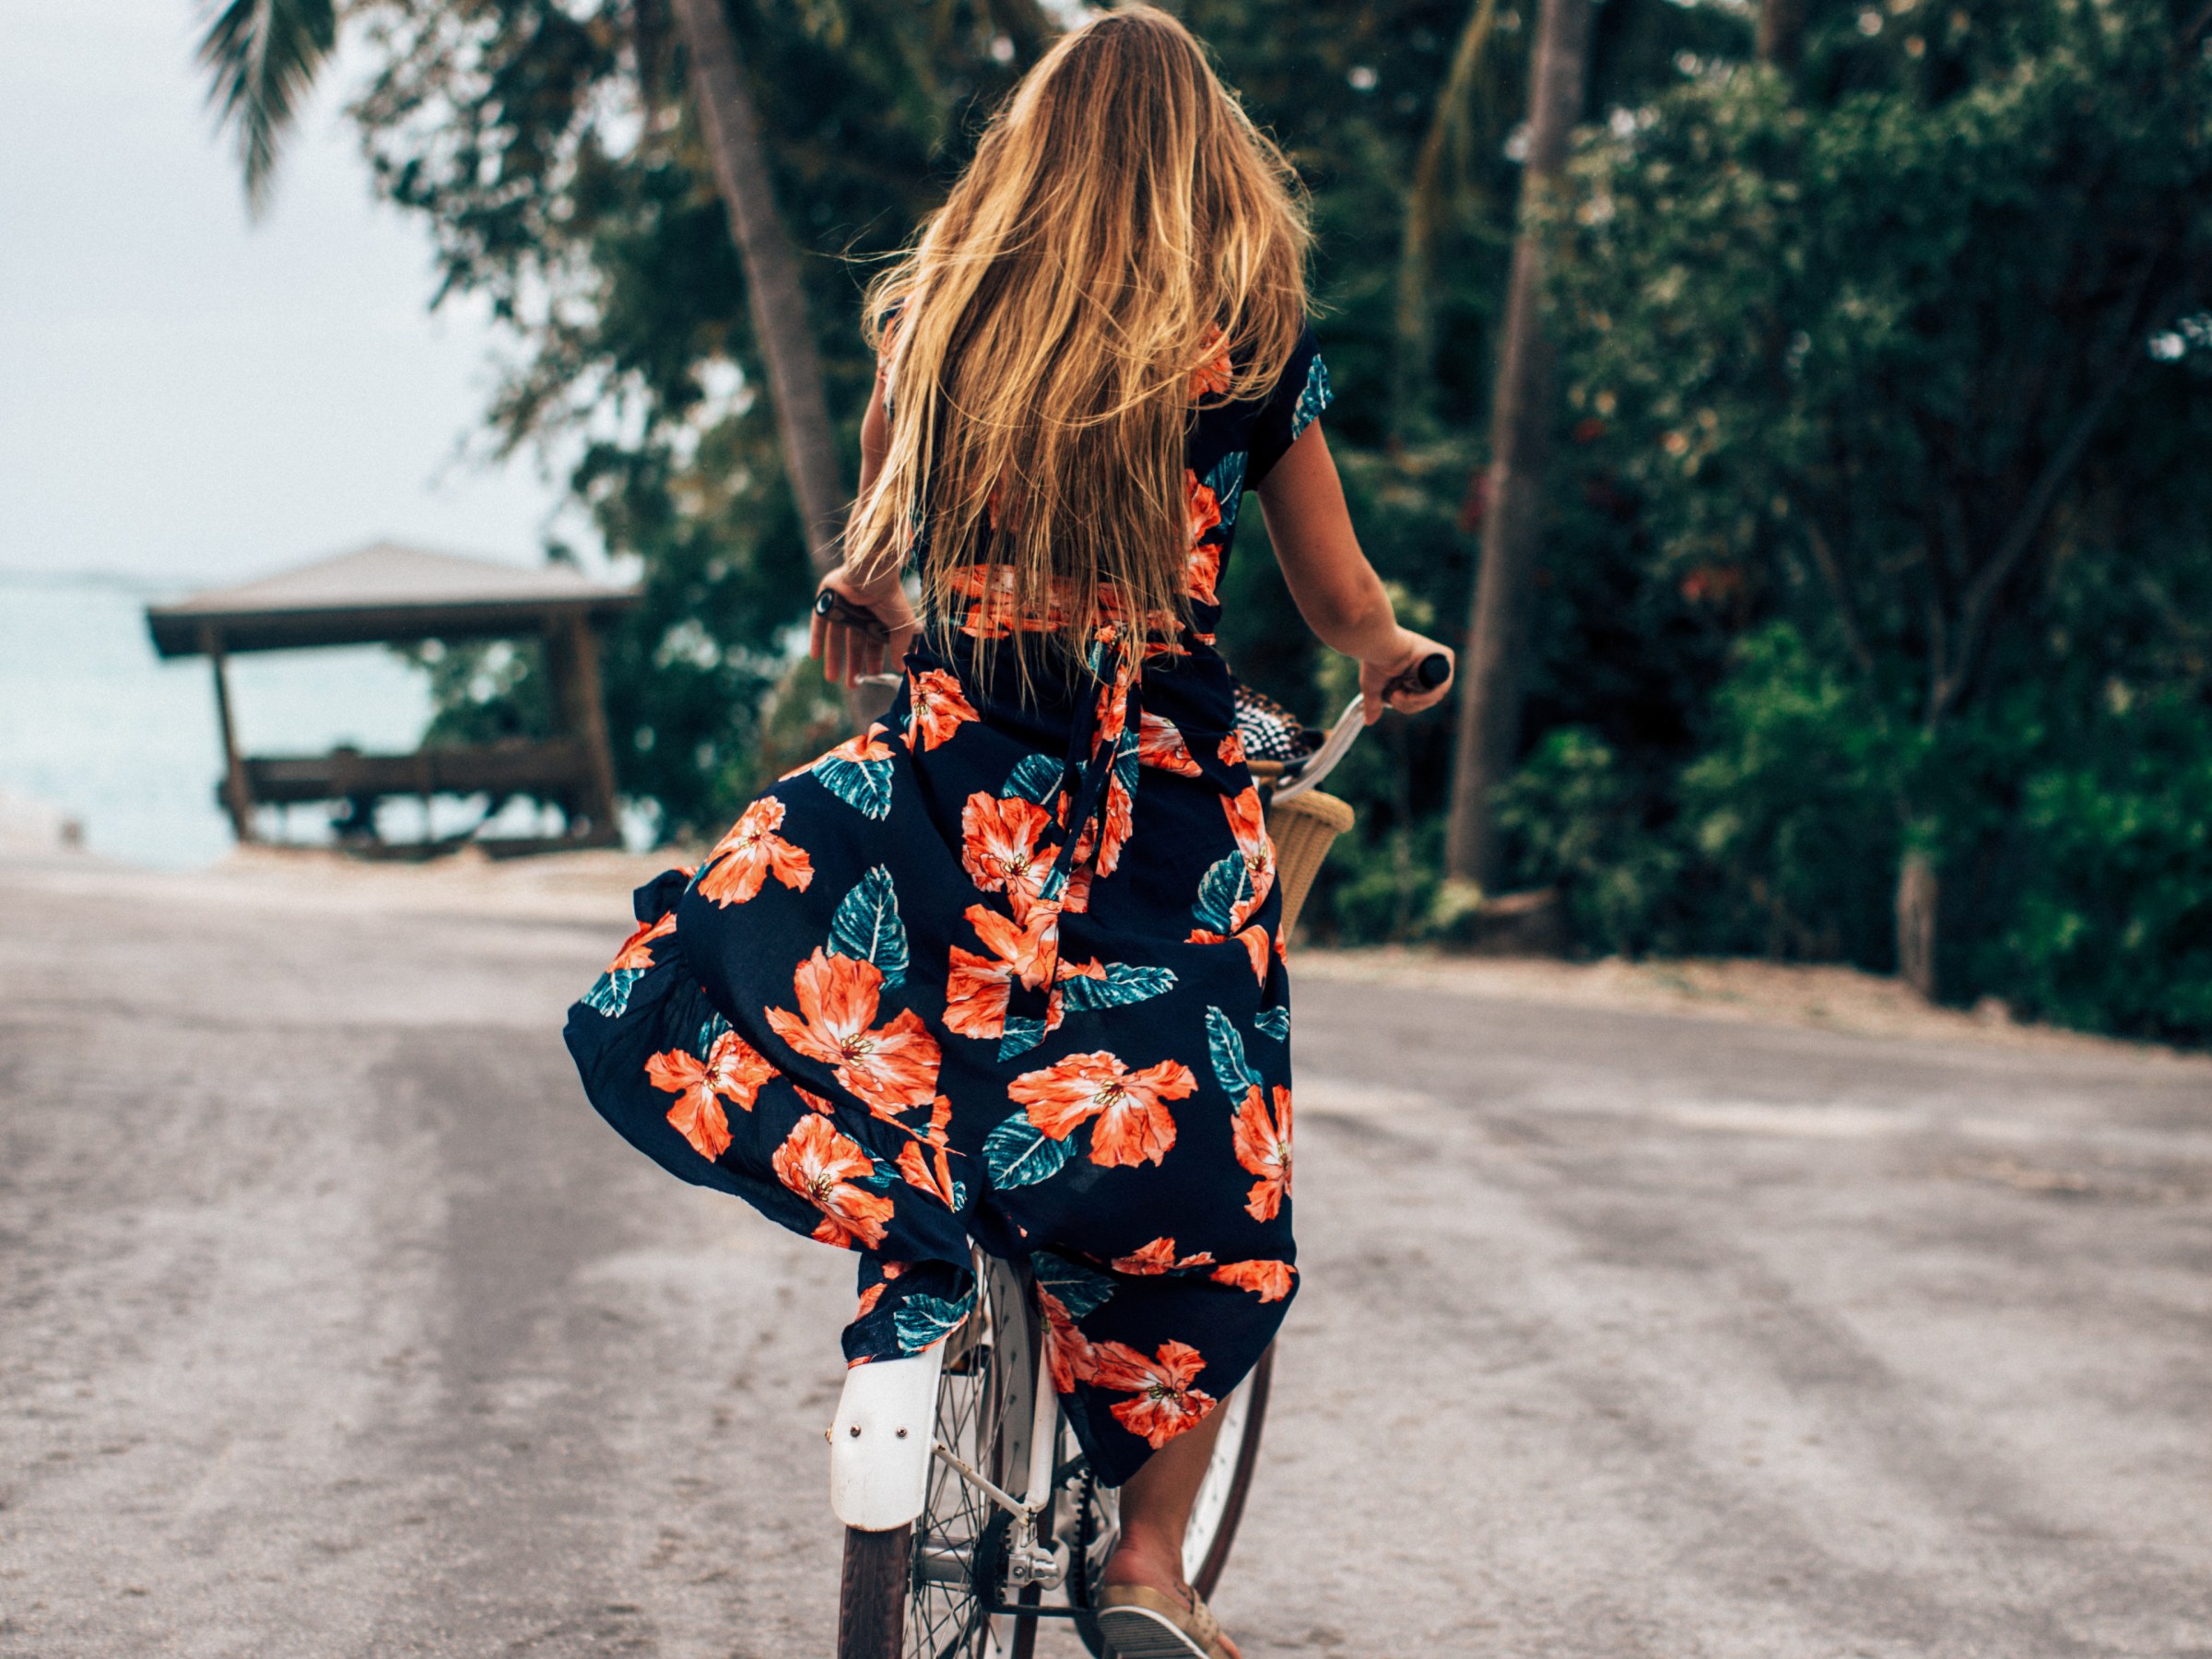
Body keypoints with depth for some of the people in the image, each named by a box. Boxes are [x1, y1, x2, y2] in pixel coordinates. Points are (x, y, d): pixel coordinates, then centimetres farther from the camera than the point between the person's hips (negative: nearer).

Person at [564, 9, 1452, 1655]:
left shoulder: (936, 314, 6)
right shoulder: (1248, 343, 0)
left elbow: (877, 564, 17)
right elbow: (1344, 606, 10)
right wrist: (1397, 658, 32)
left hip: (956, 778, 1)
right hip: (1170, 807, -1)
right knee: (1206, 1181, 10)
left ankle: (902, 1219, -7)